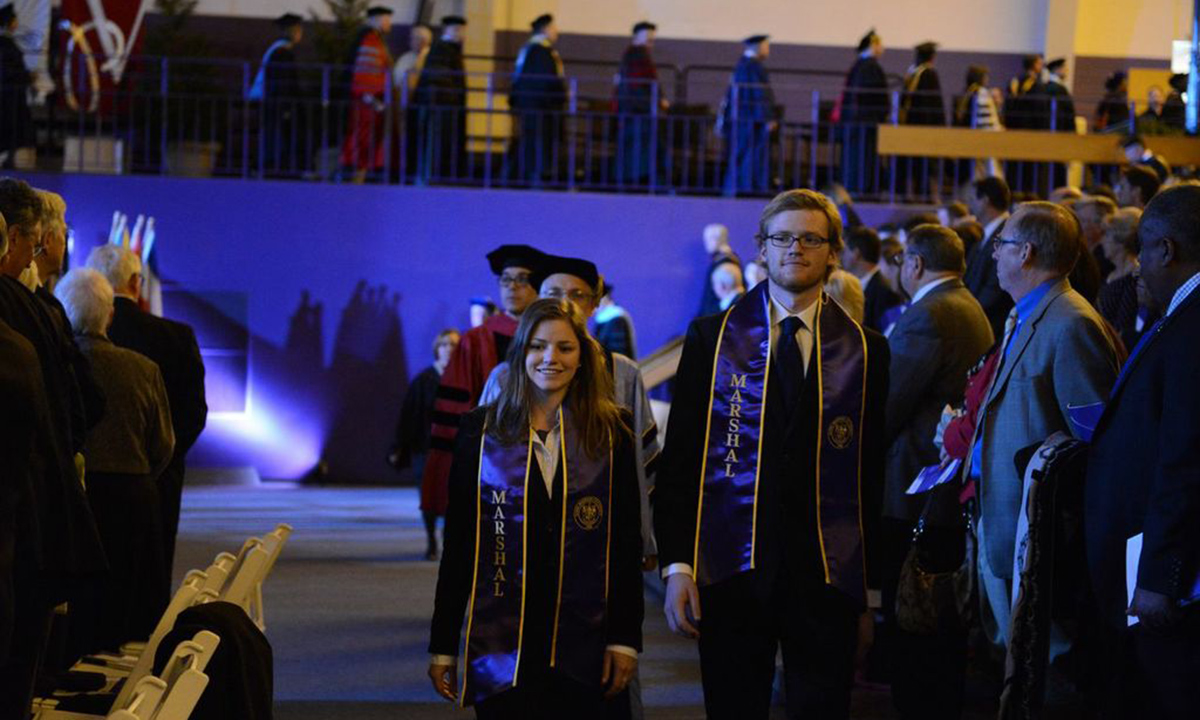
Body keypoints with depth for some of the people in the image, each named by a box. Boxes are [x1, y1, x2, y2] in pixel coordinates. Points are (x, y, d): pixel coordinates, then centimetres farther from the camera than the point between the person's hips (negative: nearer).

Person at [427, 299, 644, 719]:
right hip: (501, 648, 0)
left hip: (583, 647, 0)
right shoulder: (482, 429, 4)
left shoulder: (611, 432, 4)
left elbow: (627, 542, 3)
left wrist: (625, 638, -4)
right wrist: (443, 645, 3)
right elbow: (458, 541, 5)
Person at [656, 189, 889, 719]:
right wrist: (676, 565, -5)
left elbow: (875, 477, 8)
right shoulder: (712, 337, 5)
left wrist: (869, 592, 6)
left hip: (826, 576, 0)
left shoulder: (866, 350, 6)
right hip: (730, 574, 0)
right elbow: (680, 460, 3)